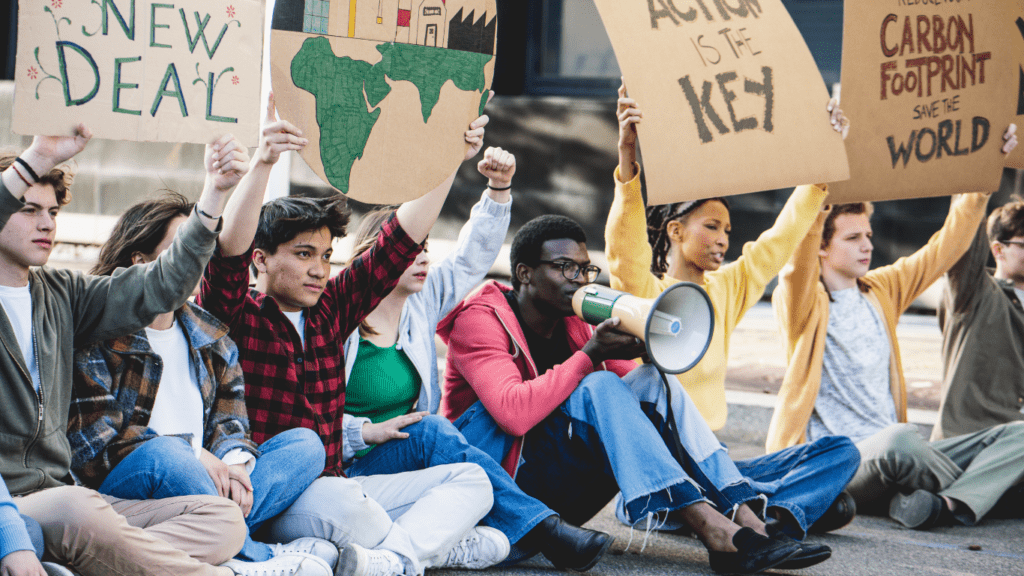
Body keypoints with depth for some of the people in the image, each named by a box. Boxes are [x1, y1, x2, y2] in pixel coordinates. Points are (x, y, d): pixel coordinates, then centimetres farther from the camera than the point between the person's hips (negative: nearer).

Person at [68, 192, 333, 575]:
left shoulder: (210, 337, 20)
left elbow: (230, 421, 13)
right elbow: (91, 436, -11)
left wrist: (235, 463, -13)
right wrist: (194, 457, -17)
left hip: (205, 483, 7)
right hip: (117, 486, -6)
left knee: (306, 443, -7)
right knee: (164, 452, -38)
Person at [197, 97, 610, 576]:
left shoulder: (330, 309, 13)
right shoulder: (236, 316, -4)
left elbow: (400, 240, 10)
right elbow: (228, 252, -25)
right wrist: (262, 166, -37)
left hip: (333, 490, 7)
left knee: (470, 480, -5)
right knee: (338, 499, -39)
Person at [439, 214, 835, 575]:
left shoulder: (574, 326, 15)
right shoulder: (479, 320, -8)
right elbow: (515, 414, -26)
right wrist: (589, 355, -22)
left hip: (562, 492, 7)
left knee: (651, 380, -11)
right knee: (598, 388, -27)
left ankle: (746, 518, -27)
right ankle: (712, 530, -40)